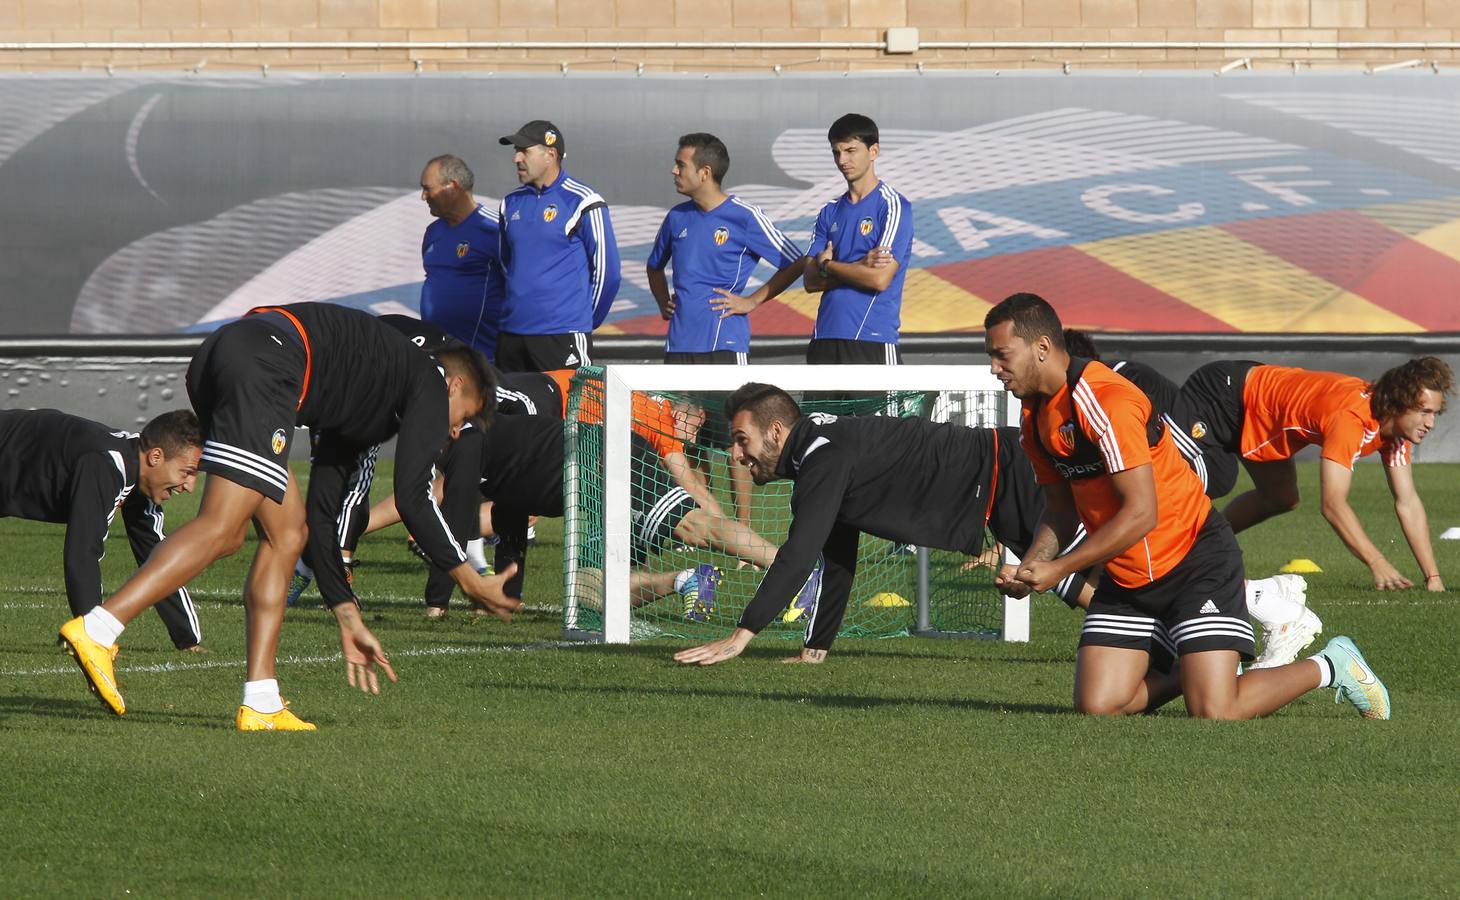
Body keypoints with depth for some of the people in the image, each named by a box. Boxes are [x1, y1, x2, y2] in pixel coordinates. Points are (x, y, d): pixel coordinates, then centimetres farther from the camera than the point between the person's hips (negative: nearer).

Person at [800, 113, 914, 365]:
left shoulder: (893, 206, -3)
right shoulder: (830, 212, 17)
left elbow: (880, 279, -13)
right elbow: (811, 281, 7)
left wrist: (828, 265, 0)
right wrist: (859, 266, -8)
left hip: (873, 342, -6)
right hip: (825, 340, 6)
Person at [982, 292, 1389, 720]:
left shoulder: (1106, 401, -24)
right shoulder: (1035, 414, 4)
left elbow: (1141, 513, -26)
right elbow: (1061, 510, 13)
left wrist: (1059, 569, -23)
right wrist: (1031, 564, -7)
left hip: (1195, 560, -8)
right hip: (1125, 579, 8)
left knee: (1213, 713, -16)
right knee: (1096, 707, -6)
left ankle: (1330, 667, 9)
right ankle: (1189, 671, 21)